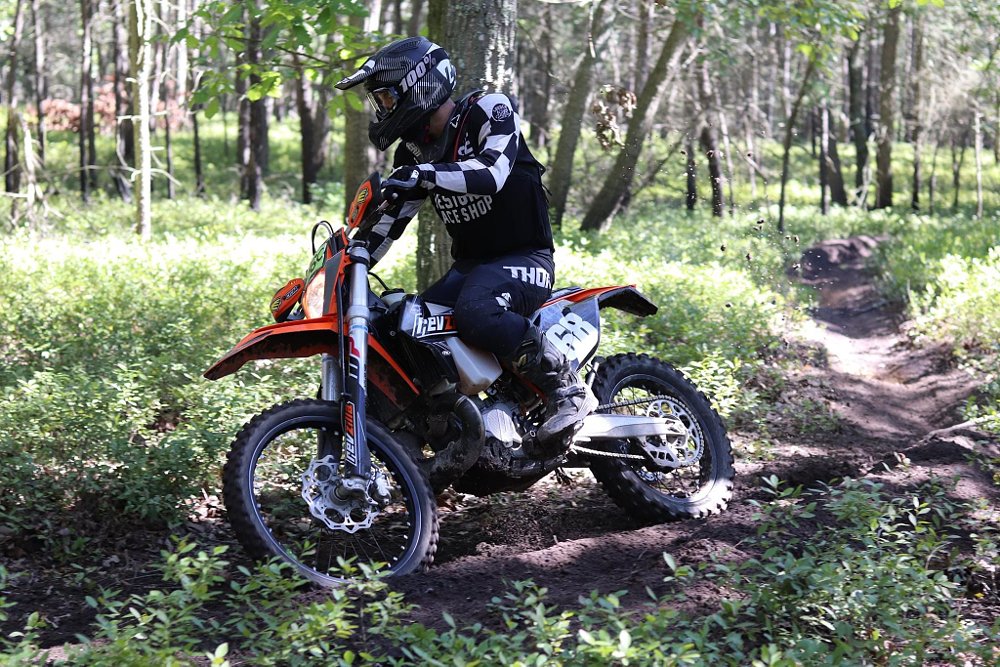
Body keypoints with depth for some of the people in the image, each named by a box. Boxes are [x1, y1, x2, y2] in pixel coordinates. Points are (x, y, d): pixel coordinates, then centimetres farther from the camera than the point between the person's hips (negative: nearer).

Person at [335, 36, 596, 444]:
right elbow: (389, 220, 12)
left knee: (475, 312, -37)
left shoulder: (490, 110, -10)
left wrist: (424, 175, -38)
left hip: (525, 258, -7)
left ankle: (568, 388, -26)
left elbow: (491, 174, -28)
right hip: (469, 264, 7)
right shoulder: (414, 151, 11)